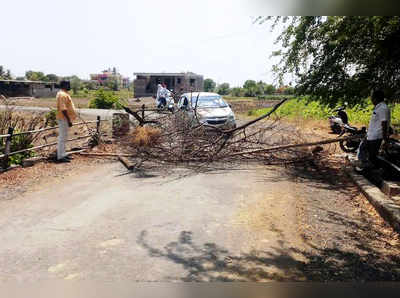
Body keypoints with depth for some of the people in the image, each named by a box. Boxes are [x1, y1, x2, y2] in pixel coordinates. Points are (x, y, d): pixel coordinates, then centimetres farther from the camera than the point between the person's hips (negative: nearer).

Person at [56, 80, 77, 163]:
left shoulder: (65, 94, 15)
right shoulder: (62, 95, -17)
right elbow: (63, 109, -24)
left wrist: (69, 119, 20)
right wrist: (68, 120, -24)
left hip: (65, 119, 11)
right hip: (64, 119, -11)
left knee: (64, 138, 15)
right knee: (62, 138, -6)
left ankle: (63, 154, 24)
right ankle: (60, 157, -2)